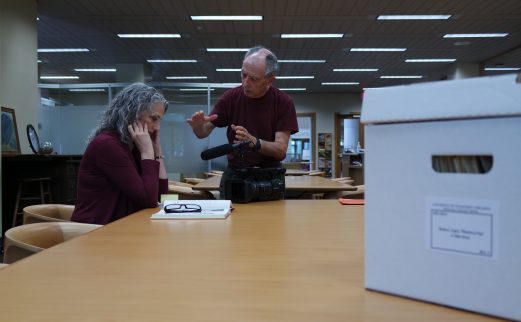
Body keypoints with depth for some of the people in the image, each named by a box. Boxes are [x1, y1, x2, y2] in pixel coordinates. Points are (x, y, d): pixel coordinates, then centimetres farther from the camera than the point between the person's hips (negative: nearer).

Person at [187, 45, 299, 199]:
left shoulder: (283, 102, -10)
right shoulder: (231, 96, -4)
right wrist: (198, 126, -21)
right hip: (233, 172, 2)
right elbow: (204, 132, 2)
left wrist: (254, 142, -33)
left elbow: (281, 149, -15)